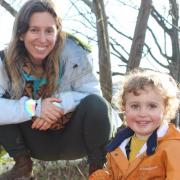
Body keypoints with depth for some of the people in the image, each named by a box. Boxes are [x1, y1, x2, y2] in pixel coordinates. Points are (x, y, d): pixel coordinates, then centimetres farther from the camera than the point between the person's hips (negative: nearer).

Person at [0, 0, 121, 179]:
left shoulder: (74, 55, -20)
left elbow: (93, 96, -16)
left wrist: (59, 104, -32)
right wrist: (34, 107, -37)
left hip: (73, 136, -2)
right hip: (38, 141, 2)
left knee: (96, 105, -32)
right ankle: (22, 165, -2)